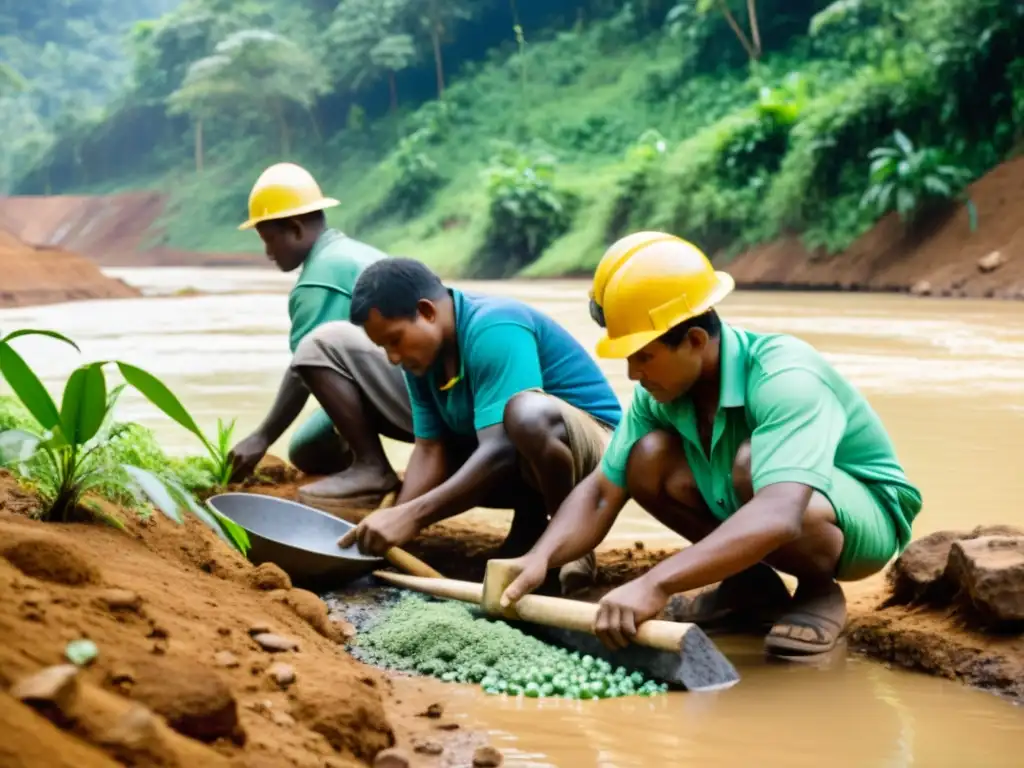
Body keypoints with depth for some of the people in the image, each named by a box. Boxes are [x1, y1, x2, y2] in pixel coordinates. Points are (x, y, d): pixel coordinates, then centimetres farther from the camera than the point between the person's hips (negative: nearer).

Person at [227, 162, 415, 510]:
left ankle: (373, 469, -18)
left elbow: (306, 366, -15)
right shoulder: (351, 253, 18)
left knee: (324, 343, -27)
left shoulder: (323, 271, -13)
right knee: (306, 451, 12)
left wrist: (262, 438, -7)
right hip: (425, 396, 9)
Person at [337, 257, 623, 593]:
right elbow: (430, 450, -6)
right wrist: (391, 522, -21)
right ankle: (529, 522, 7)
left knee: (526, 414, -39)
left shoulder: (494, 330, -26)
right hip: (524, 465, 9)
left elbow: (501, 450, -35)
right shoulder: (423, 353, -1)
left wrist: (412, 516, -38)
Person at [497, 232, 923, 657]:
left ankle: (820, 592, -8)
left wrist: (656, 584, -56)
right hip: (760, 523, 7)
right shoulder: (661, 390, -13)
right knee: (647, 458, -16)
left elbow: (780, 516, -49)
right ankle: (748, 581, 4)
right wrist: (540, 558, -30)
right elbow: (600, 493, -9)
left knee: (752, 466, -36)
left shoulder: (784, 378, -34)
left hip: (865, 515, -6)